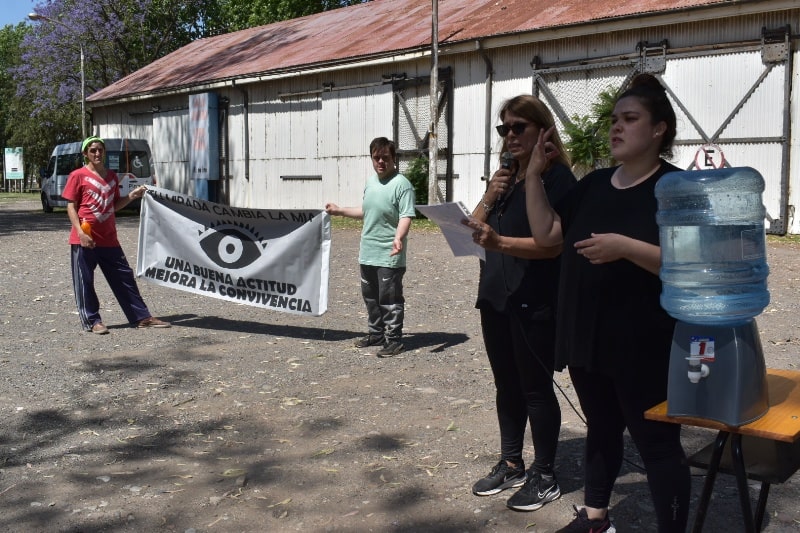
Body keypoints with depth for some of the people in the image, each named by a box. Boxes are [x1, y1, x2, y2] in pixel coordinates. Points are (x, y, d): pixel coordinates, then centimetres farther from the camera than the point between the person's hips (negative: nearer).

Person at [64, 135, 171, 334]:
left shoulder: (112, 176, 13)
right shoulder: (78, 175, -3)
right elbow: (71, 206, -5)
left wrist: (131, 196, 3)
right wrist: (81, 232, -15)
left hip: (109, 239, 5)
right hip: (85, 240, -5)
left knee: (125, 277, 7)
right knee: (85, 282, 1)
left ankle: (142, 317, 12)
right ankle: (92, 321, 12)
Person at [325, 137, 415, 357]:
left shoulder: (402, 184, -13)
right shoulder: (371, 182, 13)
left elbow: (406, 217, -21)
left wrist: (399, 238, -37)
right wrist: (339, 211, 27)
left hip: (389, 256, -8)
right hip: (368, 252, 8)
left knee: (389, 299, -3)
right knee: (371, 297, 17)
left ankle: (394, 340, 8)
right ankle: (376, 334, 31)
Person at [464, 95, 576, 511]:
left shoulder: (557, 176, -10)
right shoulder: (505, 176, 13)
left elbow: (553, 244, -20)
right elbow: (476, 228, 12)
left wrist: (500, 242, -33)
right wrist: (489, 197, -6)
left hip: (535, 302, -7)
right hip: (495, 296, 8)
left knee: (536, 388, 2)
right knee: (507, 385, 15)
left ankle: (544, 477, 15)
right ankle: (511, 465, 27)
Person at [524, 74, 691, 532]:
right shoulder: (594, 184, 10)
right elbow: (546, 234, 8)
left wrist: (625, 247, -29)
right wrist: (535, 174, 2)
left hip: (643, 346, -7)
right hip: (587, 337, 7)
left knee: (657, 442, 3)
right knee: (601, 429, 21)